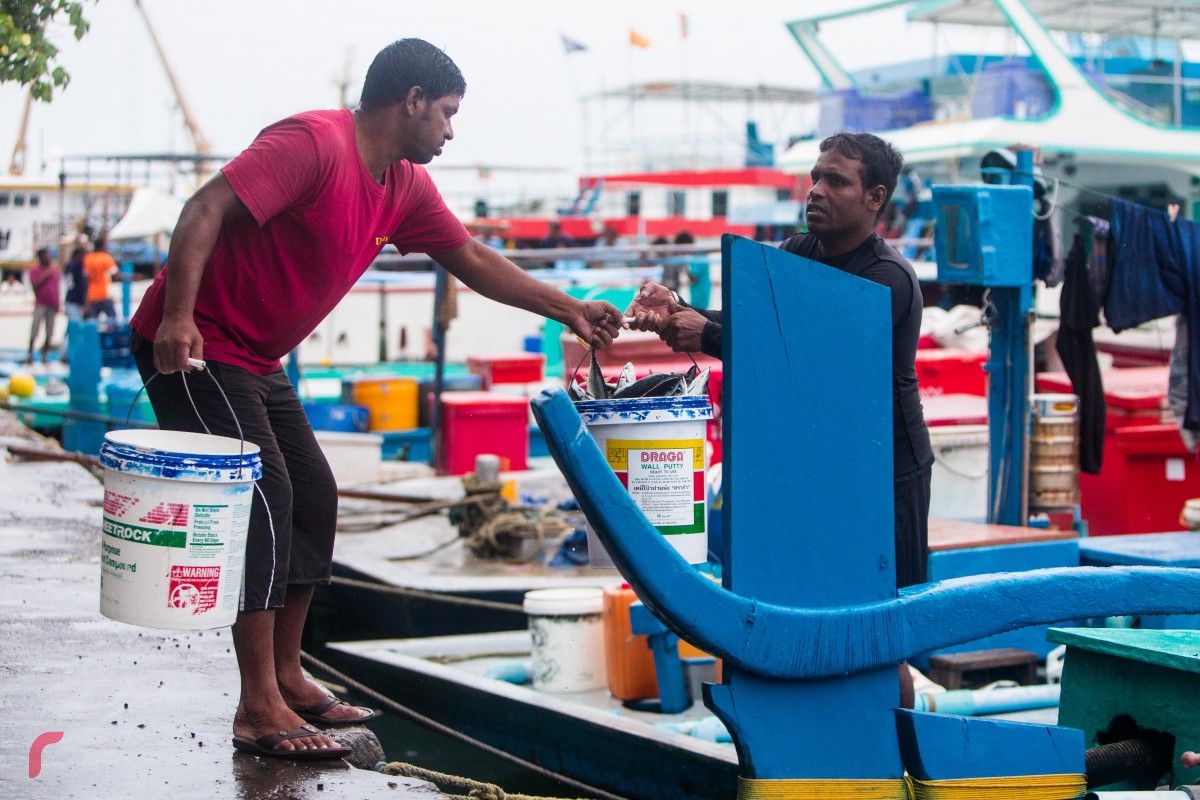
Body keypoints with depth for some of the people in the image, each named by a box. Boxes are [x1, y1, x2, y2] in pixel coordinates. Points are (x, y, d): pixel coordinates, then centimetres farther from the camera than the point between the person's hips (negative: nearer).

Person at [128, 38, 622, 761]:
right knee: (262, 497, -15)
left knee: (312, 498, 10)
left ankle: (287, 678, 19)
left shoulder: (406, 187, 8)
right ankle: (260, 708, -12)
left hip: (255, 362, 10)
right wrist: (178, 316, -39)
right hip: (192, 345, -10)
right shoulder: (314, 144, -21)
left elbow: (471, 258, 20)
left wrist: (567, 310, 18)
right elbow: (207, 210, -30)